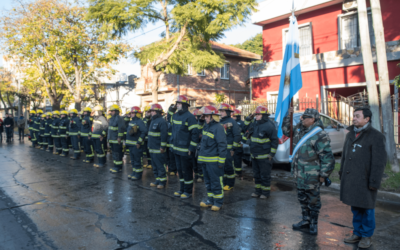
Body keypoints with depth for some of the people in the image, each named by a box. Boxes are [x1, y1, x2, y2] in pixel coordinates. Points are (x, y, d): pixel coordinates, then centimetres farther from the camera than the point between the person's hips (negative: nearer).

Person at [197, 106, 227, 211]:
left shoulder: (218, 128, -15)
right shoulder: (206, 127, 11)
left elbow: (222, 145, -18)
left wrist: (221, 161, -18)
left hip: (214, 161, -9)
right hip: (205, 160, 9)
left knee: (216, 182, 1)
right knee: (208, 181, 17)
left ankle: (218, 202, 12)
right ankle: (210, 200, 28)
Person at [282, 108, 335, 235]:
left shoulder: (320, 135, -17)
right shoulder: (299, 129, 6)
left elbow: (328, 157, -17)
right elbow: (286, 130, 24)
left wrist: (323, 175, -15)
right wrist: (288, 115, 12)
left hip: (311, 176, -8)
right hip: (299, 174, 8)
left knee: (313, 200, 7)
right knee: (302, 198, 18)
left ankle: (313, 224, 23)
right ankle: (306, 220, 34)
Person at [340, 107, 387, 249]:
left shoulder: (376, 136, -9)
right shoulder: (350, 134, 12)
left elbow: (379, 162, -12)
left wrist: (374, 182, -15)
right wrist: (342, 173, 16)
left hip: (365, 181, -6)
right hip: (350, 180, 6)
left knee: (366, 209, 7)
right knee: (355, 208, 16)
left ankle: (367, 236, 21)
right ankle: (357, 233, 29)